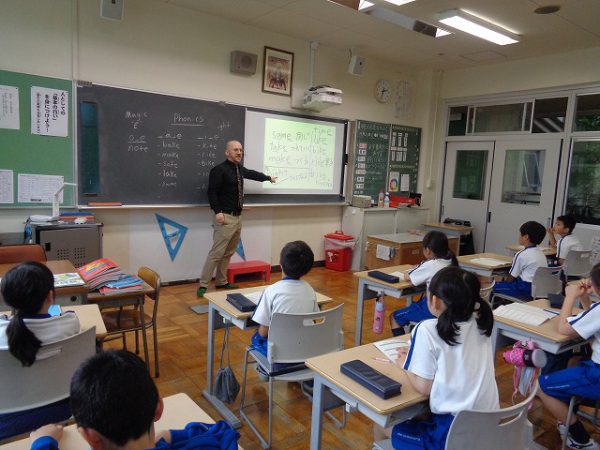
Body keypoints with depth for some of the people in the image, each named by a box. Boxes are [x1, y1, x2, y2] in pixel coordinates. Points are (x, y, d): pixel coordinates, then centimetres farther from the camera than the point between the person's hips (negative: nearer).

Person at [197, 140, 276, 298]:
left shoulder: (240, 168, 14)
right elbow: (212, 192, -14)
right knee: (217, 252, -10)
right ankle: (203, 285, -4)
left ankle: (221, 282, 21)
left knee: (228, 253, 12)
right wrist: (217, 212, -22)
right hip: (225, 217, -8)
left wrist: (268, 178, 49)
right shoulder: (219, 170, -11)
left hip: (238, 217, 8)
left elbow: (252, 174, 34)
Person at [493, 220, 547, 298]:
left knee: (497, 286, -2)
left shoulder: (521, 255, -15)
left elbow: (512, 277, -7)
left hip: (527, 289, -9)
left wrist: (504, 283, 14)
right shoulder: (541, 253, 10)